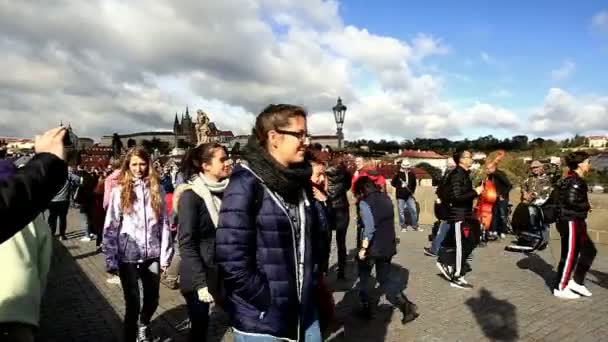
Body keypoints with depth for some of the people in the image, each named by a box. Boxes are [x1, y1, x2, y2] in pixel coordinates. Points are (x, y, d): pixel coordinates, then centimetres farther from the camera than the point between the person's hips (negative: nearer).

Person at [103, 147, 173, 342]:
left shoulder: (156, 189, 3)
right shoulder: (119, 191, -2)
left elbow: (164, 223, 4)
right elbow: (110, 227, -3)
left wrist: (165, 254, 1)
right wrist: (111, 260, -7)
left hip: (152, 255, 3)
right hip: (128, 256, -2)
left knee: (152, 299, 15)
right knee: (132, 303, 3)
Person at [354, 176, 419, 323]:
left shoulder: (365, 203, -15)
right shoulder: (386, 198, 6)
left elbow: (369, 227, -25)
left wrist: (363, 248, -20)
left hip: (372, 247, -6)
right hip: (388, 245, 6)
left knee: (364, 276, 16)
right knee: (385, 276, 16)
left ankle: (366, 308, 23)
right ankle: (406, 306, 2)